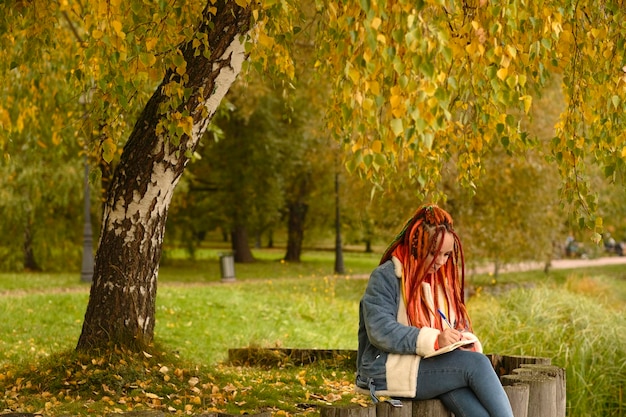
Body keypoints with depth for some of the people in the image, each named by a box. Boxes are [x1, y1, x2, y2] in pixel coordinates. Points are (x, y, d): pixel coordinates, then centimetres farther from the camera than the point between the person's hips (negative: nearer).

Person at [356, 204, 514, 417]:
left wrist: (468, 341, -5)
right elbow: (380, 331, -17)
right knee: (477, 364, -26)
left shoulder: (442, 279, 19)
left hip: (434, 369, 6)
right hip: (390, 371, -6)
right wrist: (434, 340, -27)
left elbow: (458, 326, 20)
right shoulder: (386, 276, -5)